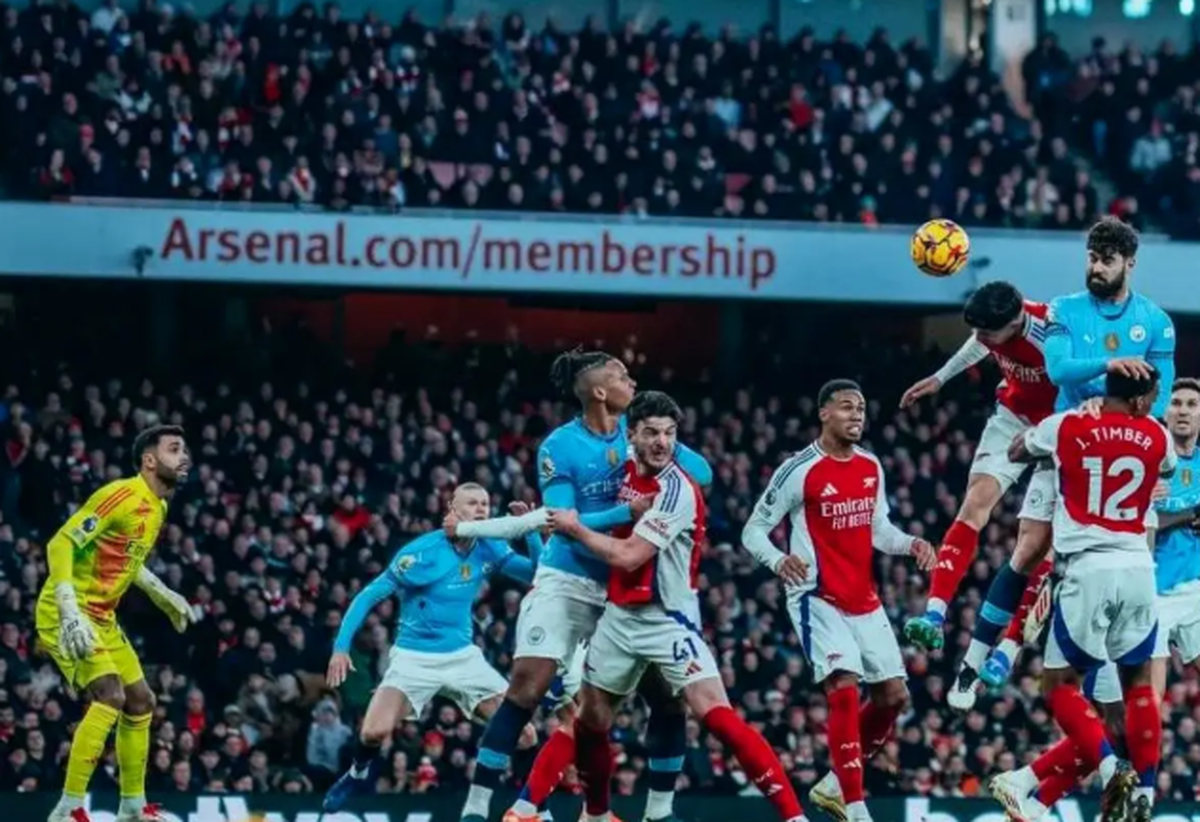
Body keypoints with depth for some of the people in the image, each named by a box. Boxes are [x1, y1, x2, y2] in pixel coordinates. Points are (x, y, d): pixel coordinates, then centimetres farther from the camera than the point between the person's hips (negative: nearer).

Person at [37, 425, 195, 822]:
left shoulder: (158, 508, 9)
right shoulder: (122, 495, -20)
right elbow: (61, 544, -25)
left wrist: (162, 595, 28)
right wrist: (69, 610, -34)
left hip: (102, 617, 10)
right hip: (69, 616, -10)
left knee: (141, 702, 15)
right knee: (109, 696, -24)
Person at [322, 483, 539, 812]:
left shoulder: (489, 549, -1)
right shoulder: (421, 551, -15)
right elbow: (369, 596, -11)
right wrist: (341, 646, -18)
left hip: (463, 657, 4)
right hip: (414, 658, -4)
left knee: (523, 733, -9)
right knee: (374, 732, -24)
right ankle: (358, 774, 12)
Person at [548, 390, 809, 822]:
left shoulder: (677, 490, -19)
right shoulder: (626, 470, 4)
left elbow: (628, 556, -23)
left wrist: (575, 528, -9)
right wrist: (547, 517, 14)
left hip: (668, 619, -7)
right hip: (619, 615, 7)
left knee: (716, 715, -20)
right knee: (591, 721, 15)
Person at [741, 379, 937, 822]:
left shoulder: (871, 467, 7)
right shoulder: (799, 471, -12)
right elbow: (753, 530, -8)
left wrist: (911, 544, -2)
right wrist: (779, 560, -28)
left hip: (865, 600, 7)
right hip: (819, 599, -7)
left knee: (894, 694, 7)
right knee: (845, 689, -20)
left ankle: (835, 785, 23)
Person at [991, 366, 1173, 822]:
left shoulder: (1066, 428, 1)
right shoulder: (1156, 437, 6)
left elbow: (1016, 452, 24)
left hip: (1088, 570, -3)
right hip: (1139, 570, 3)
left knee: (1059, 685, 4)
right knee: (1138, 681, 17)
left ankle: (1111, 769, -15)